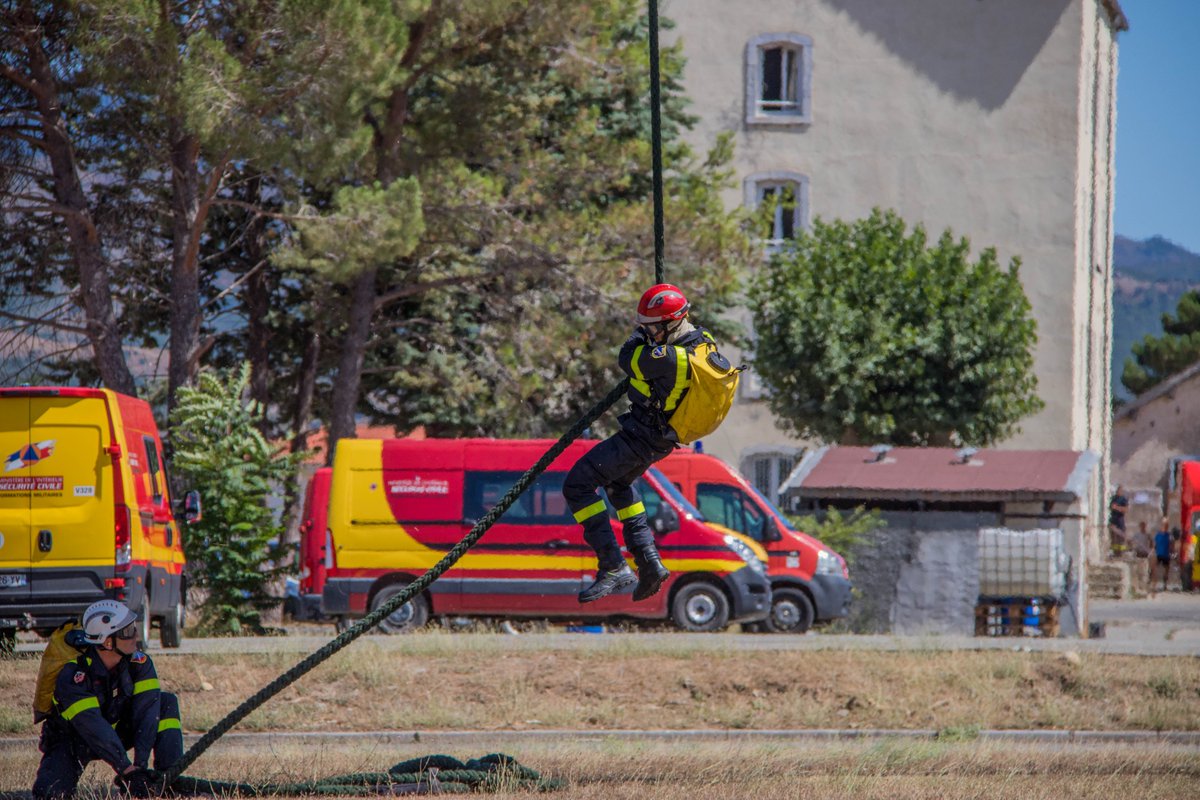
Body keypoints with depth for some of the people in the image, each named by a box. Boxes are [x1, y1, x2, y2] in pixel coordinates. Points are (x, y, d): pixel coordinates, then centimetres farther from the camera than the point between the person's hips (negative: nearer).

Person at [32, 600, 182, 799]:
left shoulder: (138, 663, -17)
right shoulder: (71, 676, -32)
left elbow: (146, 711, -25)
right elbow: (94, 727, -39)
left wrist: (140, 765, -37)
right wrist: (128, 771, -45)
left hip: (117, 728, 4)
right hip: (72, 740, -4)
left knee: (166, 703, -16)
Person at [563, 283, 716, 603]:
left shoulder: (666, 359, -33)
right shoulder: (704, 342, -4)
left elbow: (626, 359, -14)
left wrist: (640, 335, 3)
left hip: (640, 438, -10)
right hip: (661, 439, 10)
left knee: (577, 485, -5)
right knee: (618, 482, 34)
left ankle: (614, 568, -10)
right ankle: (648, 561, 26)